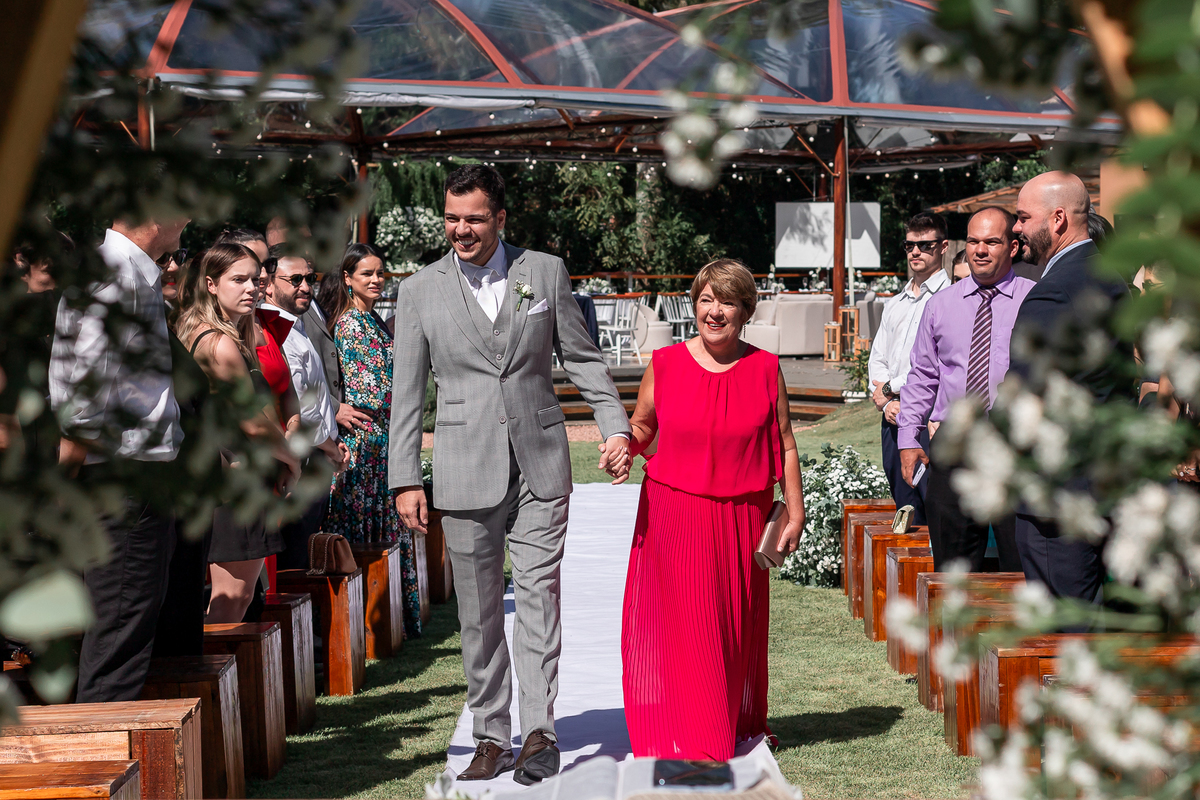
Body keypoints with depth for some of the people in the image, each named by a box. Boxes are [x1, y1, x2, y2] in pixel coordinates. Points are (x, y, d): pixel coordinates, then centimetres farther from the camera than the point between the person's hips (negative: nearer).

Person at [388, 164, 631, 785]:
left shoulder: (546, 272, 5)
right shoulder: (419, 292, 3)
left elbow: (582, 358, 10)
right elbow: (406, 394, 4)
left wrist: (615, 426, -1)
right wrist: (405, 481, 0)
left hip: (540, 465, 0)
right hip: (466, 472, 0)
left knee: (539, 596, -6)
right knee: (478, 612, 5)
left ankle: (539, 732, -4)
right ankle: (491, 737, 14)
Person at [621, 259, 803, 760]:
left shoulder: (764, 369, 0)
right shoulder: (665, 365, -1)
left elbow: (784, 446, 5)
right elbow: (642, 426, 11)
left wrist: (795, 512, 4)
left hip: (741, 518, 1)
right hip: (675, 516, -1)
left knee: (738, 624, 11)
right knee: (681, 623, -3)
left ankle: (740, 723, 31)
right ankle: (689, 740, 7)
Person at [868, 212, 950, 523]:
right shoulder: (894, 304, 20)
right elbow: (877, 360, 18)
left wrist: (891, 388, -4)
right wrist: (887, 403, -1)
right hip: (893, 418, 7)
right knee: (906, 513, 10)